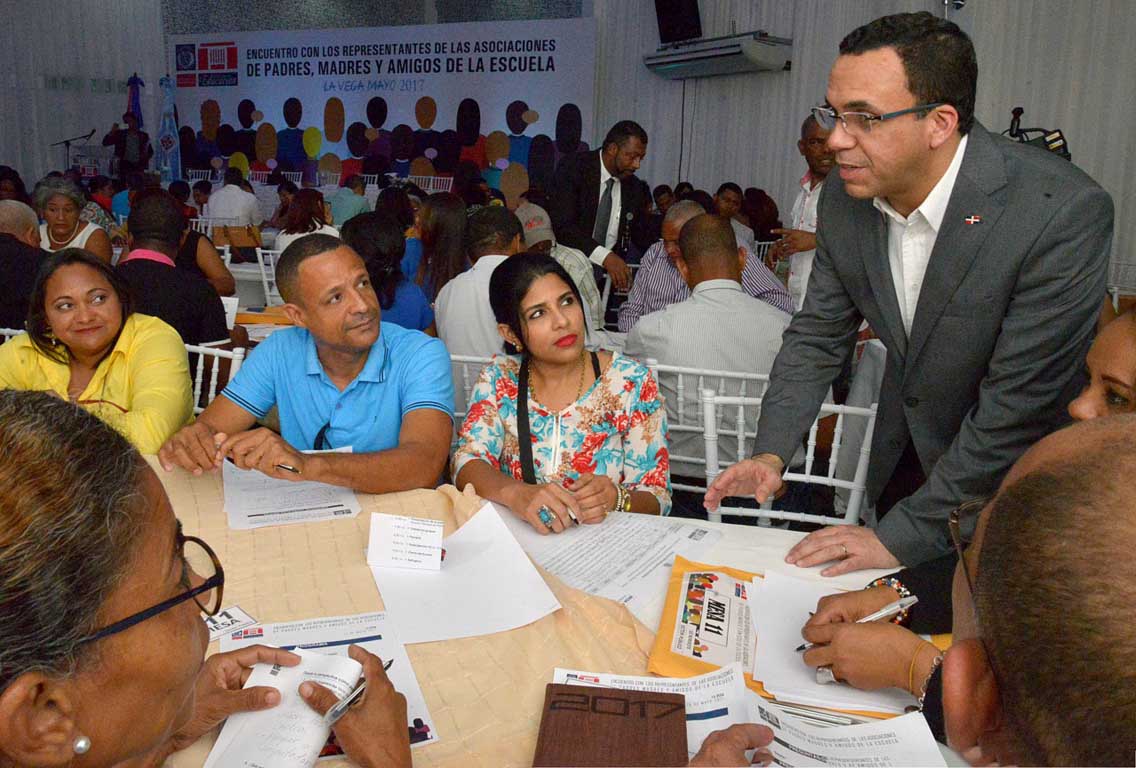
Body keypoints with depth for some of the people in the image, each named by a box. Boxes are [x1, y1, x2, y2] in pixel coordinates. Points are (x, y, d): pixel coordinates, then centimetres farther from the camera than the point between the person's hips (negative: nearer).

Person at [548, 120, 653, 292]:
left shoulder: (634, 187, 8)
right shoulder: (573, 167, -8)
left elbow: (639, 233, 17)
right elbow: (561, 224, -19)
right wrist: (605, 256, -30)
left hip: (609, 272, 6)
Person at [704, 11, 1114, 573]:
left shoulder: (1064, 213, -31)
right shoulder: (844, 198, -13)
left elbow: (1021, 404, -29)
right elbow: (818, 336, -3)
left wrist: (901, 535, -26)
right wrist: (770, 453, -16)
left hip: (1013, 477, -5)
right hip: (903, 461, 5)